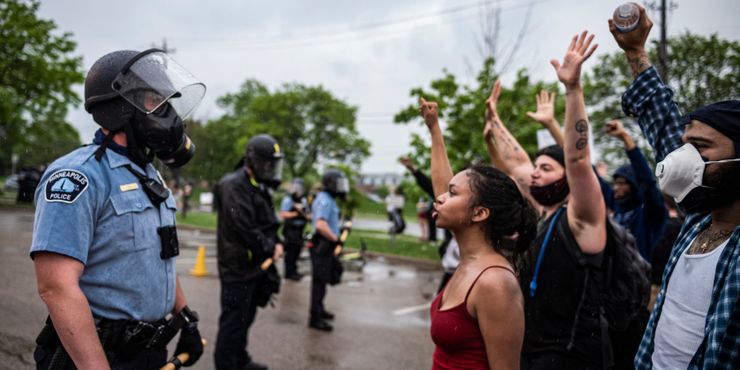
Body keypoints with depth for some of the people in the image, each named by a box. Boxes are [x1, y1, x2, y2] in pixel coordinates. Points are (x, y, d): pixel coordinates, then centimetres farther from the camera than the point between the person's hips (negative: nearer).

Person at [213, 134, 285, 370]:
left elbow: (268, 222, 21)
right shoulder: (234, 186, -18)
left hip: (256, 266, 10)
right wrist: (270, 249, -14)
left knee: (246, 316, 22)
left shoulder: (259, 187, 14)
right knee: (234, 319, -2)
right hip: (238, 267, -10)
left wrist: (276, 243, 4)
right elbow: (244, 228, -25)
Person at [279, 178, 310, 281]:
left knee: (297, 250, 12)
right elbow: (283, 214, -15)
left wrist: (307, 216, -6)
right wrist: (296, 213, -21)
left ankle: (293, 271, 23)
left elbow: (308, 214, 17)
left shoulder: (303, 200, 13)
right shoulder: (288, 199, -9)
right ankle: (289, 273, 2)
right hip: (291, 229, -7)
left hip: (299, 229, 7)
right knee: (291, 251, -5)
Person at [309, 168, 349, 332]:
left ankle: (319, 309, 34)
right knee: (320, 281, -6)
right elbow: (321, 225, -31)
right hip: (322, 246, -10)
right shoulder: (325, 201, -19)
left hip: (325, 246, 10)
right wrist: (336, 239, -22)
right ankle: (315, 318, -1)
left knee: (322, 280, 20)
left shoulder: (327, 199, 14)